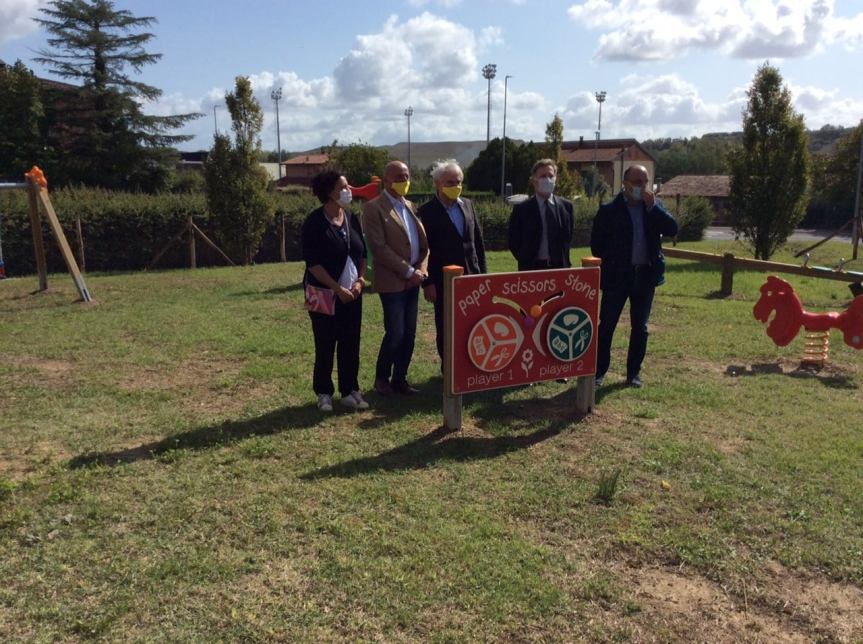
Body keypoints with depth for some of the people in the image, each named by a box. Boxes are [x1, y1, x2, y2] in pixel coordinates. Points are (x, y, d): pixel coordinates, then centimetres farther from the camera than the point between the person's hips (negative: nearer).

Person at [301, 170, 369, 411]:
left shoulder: (352, 219, 7)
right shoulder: (315, 222, -11)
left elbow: (363, 253, 13)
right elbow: (312, 262, -15)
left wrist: (360, 281, -3)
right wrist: (337, 288, -18)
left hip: (352, 293, 5)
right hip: (325, 294, -5)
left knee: (351, 344, 7)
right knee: (325, 345, 3)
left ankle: (349, 391, 18)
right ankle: (324, 393, 17)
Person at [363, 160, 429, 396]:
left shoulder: (410, 206, 16)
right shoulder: (373, 207, -8)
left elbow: (423, 242, 15)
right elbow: (379, 247, -15)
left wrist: (421, 269, -2)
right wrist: (408, 271, -14)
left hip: (413, 281, 7)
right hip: (392, 281, -7)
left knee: (409, 334, 8)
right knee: (395, 334, -5)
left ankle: (400, 379, 20)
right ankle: (381, 378, 15)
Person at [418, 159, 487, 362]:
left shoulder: (467, 204, 9)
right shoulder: (427, 211, -7)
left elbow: (478, 241, 13)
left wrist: (482, 272, 10)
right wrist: (427, 283, -11)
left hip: (471, 277, 4)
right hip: (444, 280, -4)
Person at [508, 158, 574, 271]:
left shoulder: (566, 206, 8)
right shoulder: (521, 209, -1)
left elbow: (568, 236, 16)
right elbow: (513, 242, 4)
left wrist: (564, 260, 8)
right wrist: (525, 261, -1)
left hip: (559, 267, 3)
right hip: (531, 268, -3)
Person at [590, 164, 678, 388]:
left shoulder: (654, 207, 8)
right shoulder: (609, 210, -3)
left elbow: (672, 229, -6)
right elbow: (596, 242, 0)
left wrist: (652, 206, -13)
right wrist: (608, 264, -3)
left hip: (645, 275, 3)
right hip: (617, 275, -3)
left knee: (640, 327, 9)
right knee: (606, 325, 2)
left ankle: (634, 372, 20)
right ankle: (599, 371, 11)